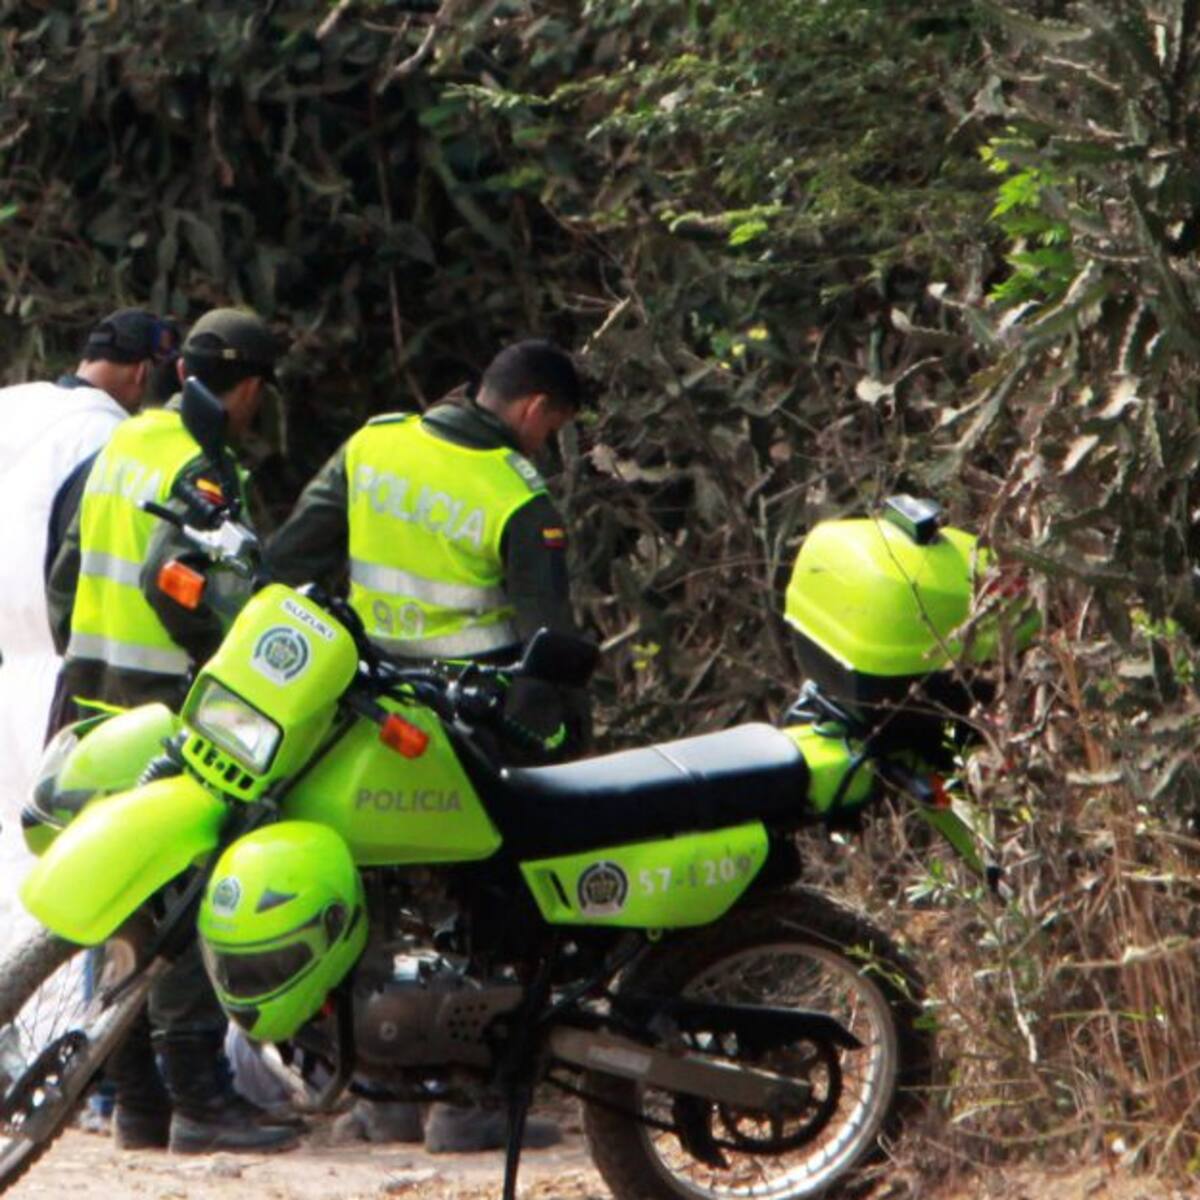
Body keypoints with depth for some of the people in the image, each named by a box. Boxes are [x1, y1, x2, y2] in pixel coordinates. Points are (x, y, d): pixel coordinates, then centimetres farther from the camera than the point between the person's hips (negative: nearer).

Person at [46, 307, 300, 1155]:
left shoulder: (124, 444, 15)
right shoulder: (200, 467, -12)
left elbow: (68, 575, 19)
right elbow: (176, 583, -24)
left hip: (95, 697, 9)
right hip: (163, 701, -9)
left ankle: (138, 1100, 13)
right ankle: (198, 1098, -12)